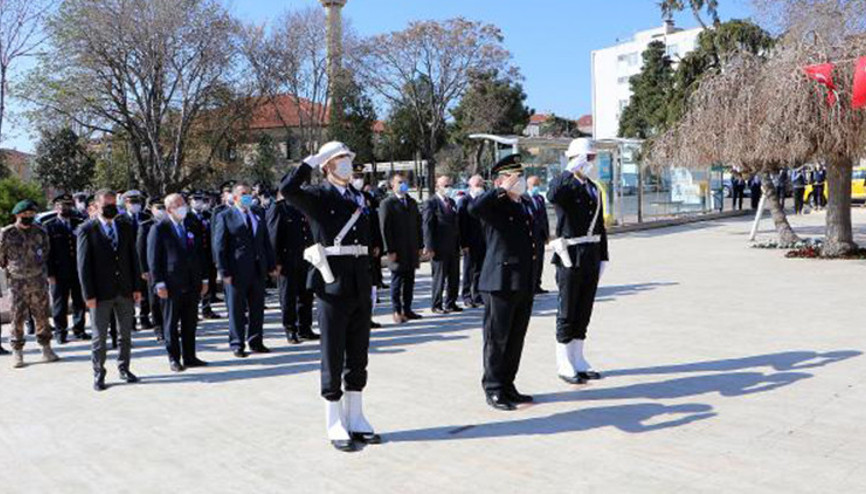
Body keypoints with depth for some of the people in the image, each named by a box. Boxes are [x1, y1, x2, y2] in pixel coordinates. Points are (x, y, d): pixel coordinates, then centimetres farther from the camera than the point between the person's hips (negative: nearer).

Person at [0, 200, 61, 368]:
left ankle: (46, 348, 16)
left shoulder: (39, 232, 3)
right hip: (17, 282, -2)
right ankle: (17, 352, 11)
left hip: (39, 280, 2)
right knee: (18, 317, 1)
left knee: (42, 315, 7)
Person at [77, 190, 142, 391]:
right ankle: (99, 374, 18)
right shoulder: (87, 230, -4)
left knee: (126, 334, 13)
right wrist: (89, 295, -11)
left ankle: (124, 368, 27)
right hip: (101, 292, -4)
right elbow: (83, 264, -7)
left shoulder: (126, 227, 8)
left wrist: (136, 287, 4)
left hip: (125, 290, 4)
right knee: (99, 336, 6)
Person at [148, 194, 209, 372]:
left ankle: (189, 357, 20)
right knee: (171, 324, 5)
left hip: (193, 284, 5)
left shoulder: (192, 226, 10)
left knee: (190, 323, 11)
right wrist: (159, 283, -13)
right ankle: (174, 358, 15)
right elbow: (153, 258, -7)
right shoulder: (159, 229, -5)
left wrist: (204, 278, 10)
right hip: (172, 285, -5)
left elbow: (201, 253, 14)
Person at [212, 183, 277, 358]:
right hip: (237, 271, -5)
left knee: (257, 308, 10)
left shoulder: (259, 214, 12)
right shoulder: (224, 217, -3)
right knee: (236, 309, 4)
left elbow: (266, 241, 14)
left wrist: (271, 264, 8)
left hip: (258, 270, 5)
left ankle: (255, 342, 21)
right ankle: (237, 345, 14)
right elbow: (219, 247, -6)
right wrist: (224, 272, -12)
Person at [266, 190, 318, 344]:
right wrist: (277, 262, -15)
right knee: (288, 296, 4)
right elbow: (274, 237, -11)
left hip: (305, 260, 7)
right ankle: (290, 330, 14)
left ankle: (305, 329, 21)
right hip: (288, 261, -7)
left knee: (306, 295, 11)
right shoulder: (277, 209, -8)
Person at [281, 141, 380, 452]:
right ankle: (336, 426, 13)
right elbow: (288, 188, -24)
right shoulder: (317, 196, -3)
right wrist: (314, 159, -13)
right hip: (333, 286, -6)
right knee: (333, 358, 3)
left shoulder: (361, 199, 16)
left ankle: (355, 419, 25)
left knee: (358, 356, 13)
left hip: (361, 287, 6)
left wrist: (372, 283, 13)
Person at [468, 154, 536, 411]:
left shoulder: (525, 204, 16)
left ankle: (507, 385, 26)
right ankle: (494, 390, 12)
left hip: (524, 284, 8)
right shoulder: (494, 205, -9)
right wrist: (502, 190, -23)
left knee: (516, 339, 14)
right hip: (500, 283, -8)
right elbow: (474, 208, -33)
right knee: (497, 339, 2)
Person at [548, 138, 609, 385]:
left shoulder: (593, 188, 15)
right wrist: (570, 170, -26)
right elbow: (552, 197, -34)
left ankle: (578, 360, 25)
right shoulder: (563, 183, -7)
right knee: (567, 312, 1)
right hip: (570, 257, -7)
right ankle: (565, 365, 11)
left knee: (584, 311, 13)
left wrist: (603, 257, 12)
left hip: (591, 258, 7)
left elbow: (600, 225, 17)